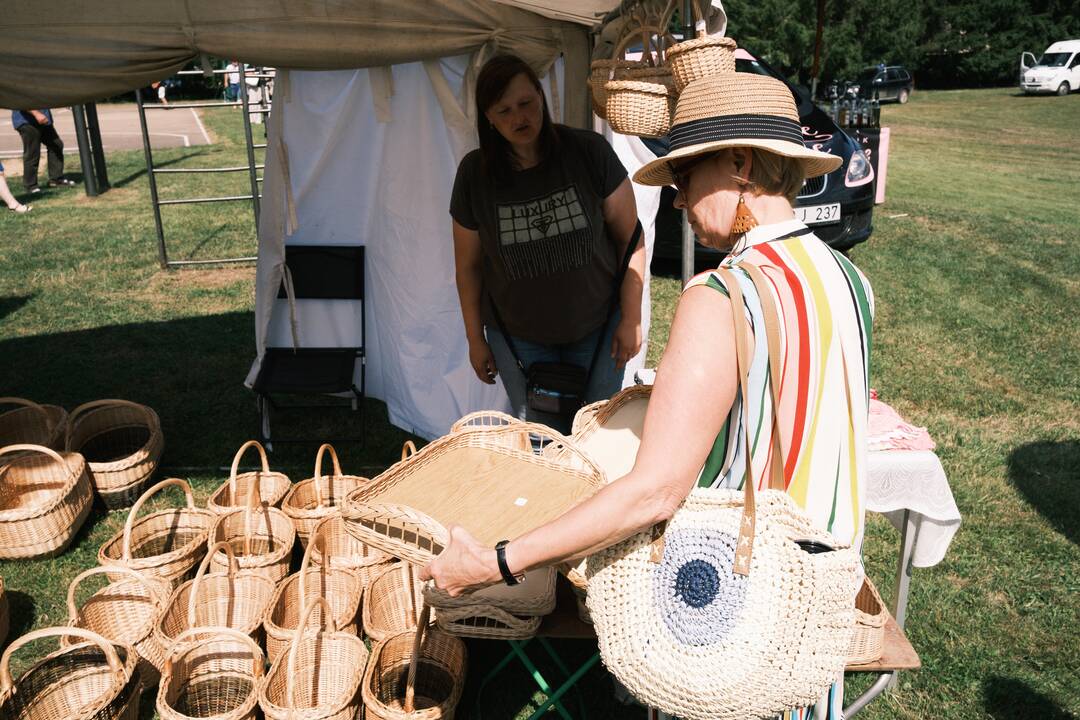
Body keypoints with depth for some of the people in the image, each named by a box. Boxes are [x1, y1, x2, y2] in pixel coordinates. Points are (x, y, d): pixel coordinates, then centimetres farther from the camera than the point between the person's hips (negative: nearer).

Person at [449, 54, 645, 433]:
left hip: (597, 328, 0)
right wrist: (475, 338, 5)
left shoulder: (589, 152, -13)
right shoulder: (475, 173, -8)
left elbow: (630, 236, -7)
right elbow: (468, 263, 1)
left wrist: (631, 318, -6)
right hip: (518, 337, 1)